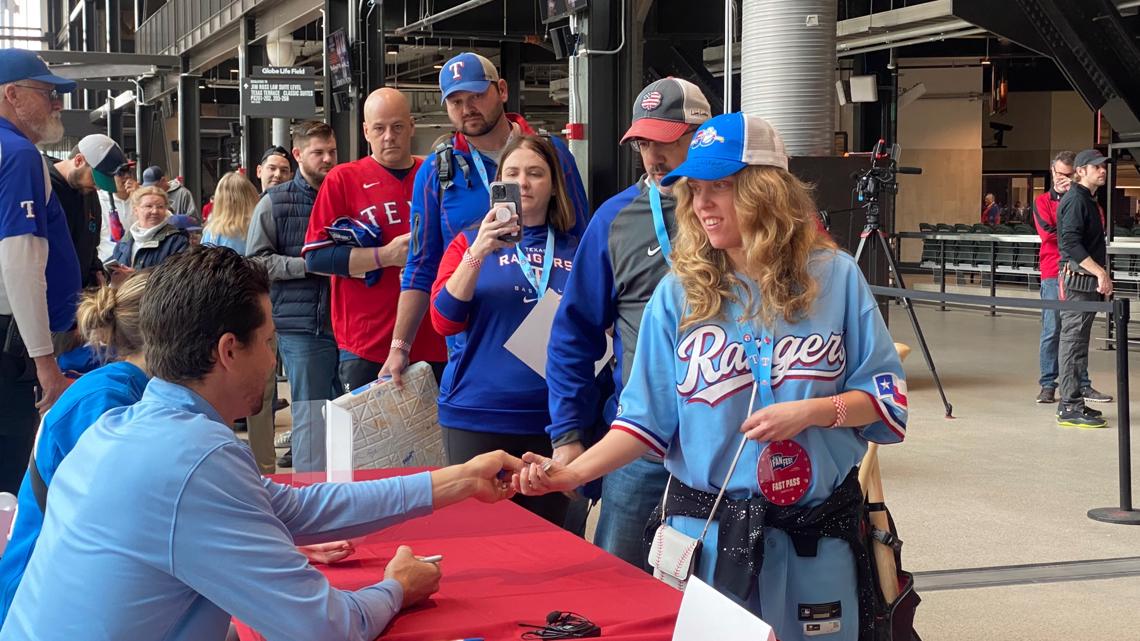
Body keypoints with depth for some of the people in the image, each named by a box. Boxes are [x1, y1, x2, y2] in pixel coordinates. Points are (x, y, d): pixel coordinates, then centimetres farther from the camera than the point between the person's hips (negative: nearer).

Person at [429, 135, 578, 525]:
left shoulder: (574, 251, 9)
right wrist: (478, 253, -18)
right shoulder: (470, 242, 4)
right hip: (477, 415, -2)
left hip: (551, 418, 2)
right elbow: (444, 320, -8)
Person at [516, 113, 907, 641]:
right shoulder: (679, 294, -3)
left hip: (817, 534, 0)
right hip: (708, 532, 0)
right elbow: (648, 418, -4)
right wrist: (573, 472, -17)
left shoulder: (835, 277, -4)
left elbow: (887, 395, -2)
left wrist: (811, 411, -18)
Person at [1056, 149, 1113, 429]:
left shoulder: (1088, 200, 20)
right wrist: (1100, 272, -24)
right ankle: (1070, 408, -8)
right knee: (1073, 342, -9)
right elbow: (1071, 243, -22)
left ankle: (1072, 402, 18)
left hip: (1088, 281, 10)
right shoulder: (1075, 199, -12)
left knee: (1076, 342, 13)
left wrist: (1102, 276, 19)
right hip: (1077, 279, -10)